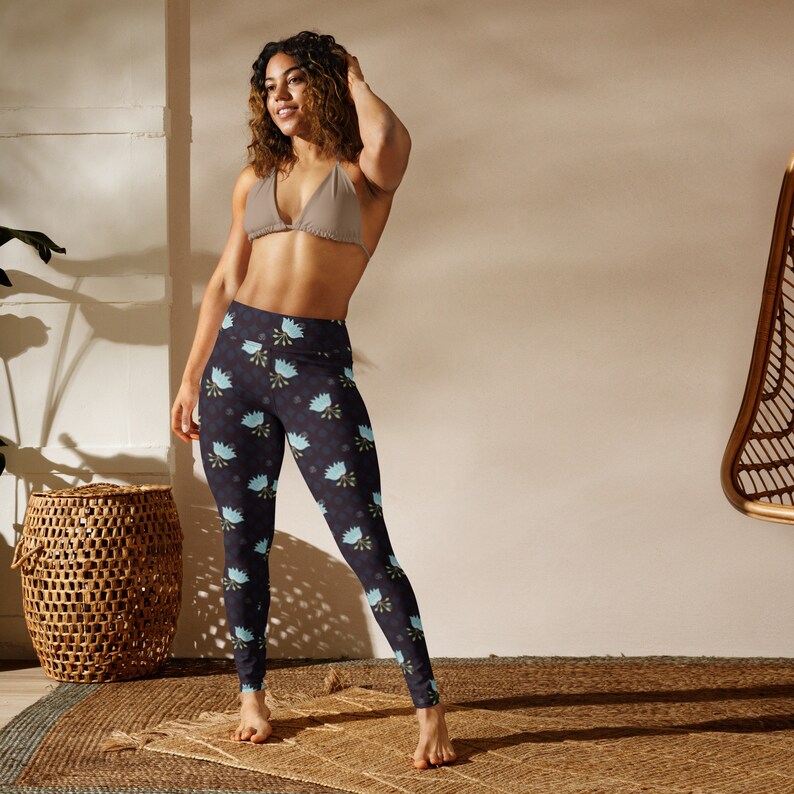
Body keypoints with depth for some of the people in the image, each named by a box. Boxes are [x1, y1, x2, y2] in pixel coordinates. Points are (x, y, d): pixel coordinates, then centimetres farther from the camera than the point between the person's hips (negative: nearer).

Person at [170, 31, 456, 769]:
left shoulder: (365, 174, 3)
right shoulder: (255, 178, 15)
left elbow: (389, 139, -22)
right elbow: (223, 284, 18)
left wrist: (356, 79, -1)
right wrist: (190, 379, 13)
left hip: (317, 367, -4)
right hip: (236, 357, 4)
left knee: (367, 547, -8)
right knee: (243, 544, 9)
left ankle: (429, 710, -1)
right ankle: (251, 694, 24)